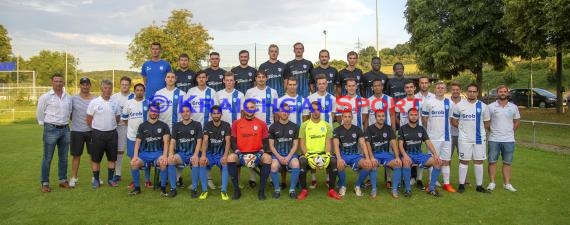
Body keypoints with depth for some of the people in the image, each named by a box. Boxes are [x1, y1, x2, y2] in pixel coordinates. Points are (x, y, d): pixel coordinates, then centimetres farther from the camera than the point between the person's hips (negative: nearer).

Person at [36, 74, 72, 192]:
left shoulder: (68, 97, 6)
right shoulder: (45, 97, -5)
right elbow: (39, 113, 3)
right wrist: (45, 125, 6)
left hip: (65, 129, 4)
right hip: (51, 130, -4)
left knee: (63, 157, 11)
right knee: (47, 157, 1)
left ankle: (63, 180, 22)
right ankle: (45, 183, 8)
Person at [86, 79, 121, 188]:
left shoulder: (115, 103, 5)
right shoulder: (94, 102, -6)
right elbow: (89, 119, -2)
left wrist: (110, 126, 8)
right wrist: (96, 129, 3)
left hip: (112, 133, 3)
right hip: (98, 133, -3)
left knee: (112, 158, 8)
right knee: (96, 158, 4)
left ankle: (111, 179, 19)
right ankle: (96, 180, 15)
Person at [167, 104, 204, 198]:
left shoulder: (197, 125, 4)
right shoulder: (176, 125, 11)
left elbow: (199, 141, -5)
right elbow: (172, 141, 2)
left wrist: (195, 155, -21)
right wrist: (171, 154, -17)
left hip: (193, 153, -2)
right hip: (180, 153, 2)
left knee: (196, 161, -36)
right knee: (170, 160, -29)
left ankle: (194, 188, -21)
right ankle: (173, 188, -16)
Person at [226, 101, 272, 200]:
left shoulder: (261, 124, 8)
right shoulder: (236, 123, 8)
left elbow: (265, 142, 5)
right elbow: (233, 141, 4)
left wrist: (260, 153, -13)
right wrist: (238, 152, -14)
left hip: (257, 153, 0)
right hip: (241, 154, 0)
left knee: (267, 158, -32)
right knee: (231, 157, -32)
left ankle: (261, 190, -17)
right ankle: (236, 190, -16)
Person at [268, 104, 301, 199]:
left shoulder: (294, 126, 6)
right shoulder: (273, 127, 5)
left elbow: (295, 144, 4)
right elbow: (271, 145, 3)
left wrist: (288, 157, -12)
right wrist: (279, 157, -12)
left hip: (290, 153, 0)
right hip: (277, 153, 0)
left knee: (296, 164, -32)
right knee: (274, 166, -33)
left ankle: (292, 189, -14)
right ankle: (277, 189, -11)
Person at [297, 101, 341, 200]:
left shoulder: (326, 125, 9)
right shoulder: (304, 125, 4)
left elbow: (328, 142, 3)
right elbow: (302, 143, -2)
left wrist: (327, 155, -17)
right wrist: (308, 156, -19)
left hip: (322, 153, 2)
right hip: (308, 153, -1)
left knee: (334, 160, -28)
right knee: (301, 161, -34)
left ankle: (331, 190, -12)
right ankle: (304, 190, -18)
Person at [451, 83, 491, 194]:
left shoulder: (483, 106, 3)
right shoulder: (459, 106, 0)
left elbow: (486, 123, 11)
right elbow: (453, 121, 6)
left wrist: (477, 129, 5)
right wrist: (464, 128, 3)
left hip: (479, 139, 2)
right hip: (464, 139, -1)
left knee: (479, 161, 6)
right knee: (464, 161, 4)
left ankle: (479, 185, 15)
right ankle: (461, 185, 11)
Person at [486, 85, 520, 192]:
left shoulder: (513, 107, 5)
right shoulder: (491, 106, -2)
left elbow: (517, 121, 14)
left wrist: (511, 131, 7)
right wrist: (492, 130, 0)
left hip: (509, 140, 2)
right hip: (494, 139, -2)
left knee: (507, 162, 8)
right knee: (492, 161, 2)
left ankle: (507, 183, 17)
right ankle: (492, 183, 11)